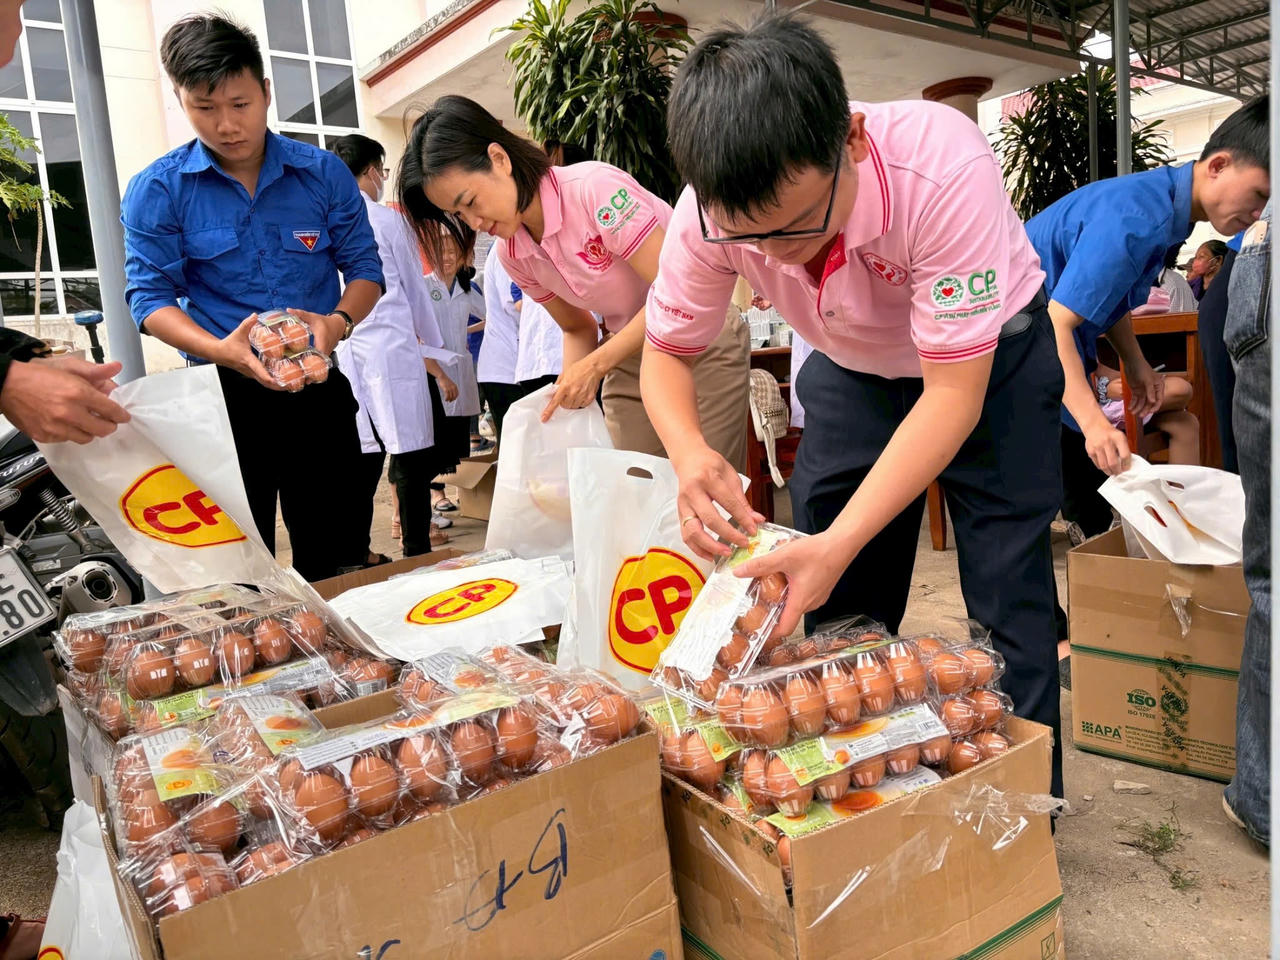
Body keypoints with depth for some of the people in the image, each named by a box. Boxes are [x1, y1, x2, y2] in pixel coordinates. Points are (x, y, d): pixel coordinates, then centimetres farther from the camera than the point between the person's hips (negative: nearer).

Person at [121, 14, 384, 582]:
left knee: (338, 558, 8)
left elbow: (365, 267, 3)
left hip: (319, 386, 1)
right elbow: (150, 296, -4)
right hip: (223, 389, -1)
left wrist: (339, 322, -19)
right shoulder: (156, 191, -2)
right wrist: (220, 349, -23)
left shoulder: (323, 173, 1)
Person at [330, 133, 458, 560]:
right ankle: (417, 553, 1)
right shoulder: (388, 219, -2)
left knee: (362, 454, 10)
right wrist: (437, 360, 11)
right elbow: (416, 292, 3)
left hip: (346, 354, 6)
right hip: (393, 349, -5)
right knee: (411, 453, -1)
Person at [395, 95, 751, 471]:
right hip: (630, 358, 6)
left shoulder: (595, 188, -24)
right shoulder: (512, 255, -2)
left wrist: (594, 366, -24)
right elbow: (578, 329, 9)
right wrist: (572, 391, -10)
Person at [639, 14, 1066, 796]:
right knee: (834, 600, 3)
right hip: (855, 371, 3)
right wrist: (691, 454, -35)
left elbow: (955, 394, -35)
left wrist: (841, 542, -45)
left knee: (1007, 596, -7)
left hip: (986, 359, -3)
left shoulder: (942, 169, -38)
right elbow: (667, 351, -13)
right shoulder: (712, 212, -27)